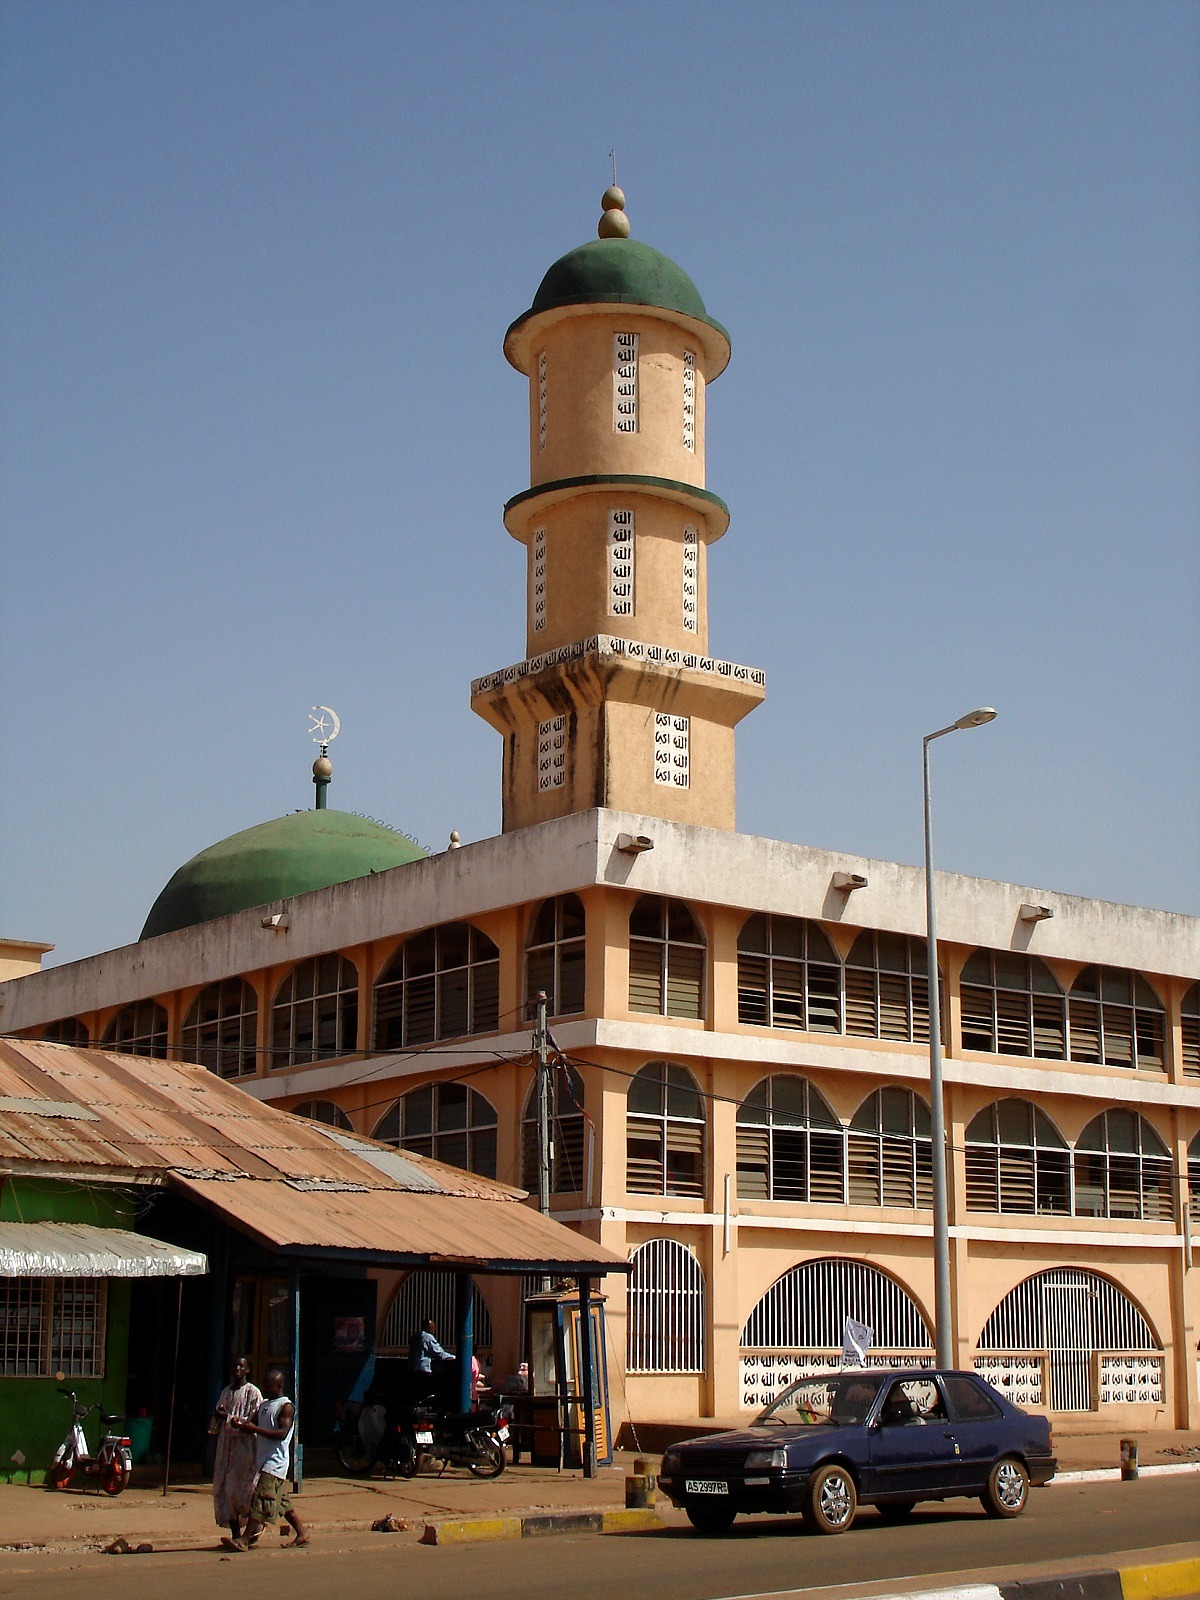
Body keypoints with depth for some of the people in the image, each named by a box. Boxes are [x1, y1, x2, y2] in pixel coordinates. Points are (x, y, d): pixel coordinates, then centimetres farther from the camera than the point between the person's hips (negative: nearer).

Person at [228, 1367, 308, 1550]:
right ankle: (302, 1533, 20)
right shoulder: (264, 1405, 17)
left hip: (275, 1461, -9)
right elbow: (254, 1424, 21)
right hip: (263, 1459, 9)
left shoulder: (286, 1407, -9)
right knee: (282, 1501, 12)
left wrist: (254, 1429, -23)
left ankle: (245, 1540, -17)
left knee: (261, 1500, -13)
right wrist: (242, 1424, -2)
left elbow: (282, 1433, -20)